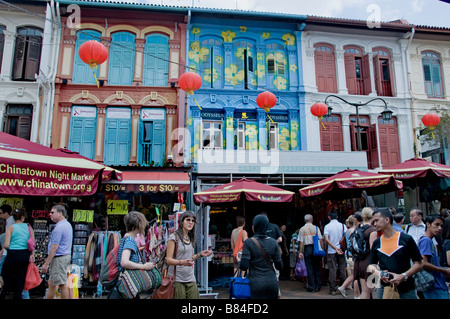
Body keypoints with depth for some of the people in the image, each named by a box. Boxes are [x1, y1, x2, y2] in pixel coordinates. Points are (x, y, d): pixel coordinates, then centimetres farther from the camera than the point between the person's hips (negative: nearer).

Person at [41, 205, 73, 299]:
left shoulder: (59, 228, -19)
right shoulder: (68, 224, 13)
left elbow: (54, 248, -21)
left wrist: (46, 263, -16)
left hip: (59, 257, -10)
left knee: (62, 284, -3)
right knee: (52, 283, 17)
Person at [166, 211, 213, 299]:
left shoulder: (191, 238, 12)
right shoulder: (174, 237, -8)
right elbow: (169, 260, -12)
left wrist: (200, 254, 5)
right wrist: (182, 262, -27)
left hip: (190, 278, 6)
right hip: (177, 279, -6)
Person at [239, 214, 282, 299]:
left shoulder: (248, 242, -10)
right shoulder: (273, 242, -1)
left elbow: (244, 266, -14)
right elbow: (279, 266, 2)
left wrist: (239, 261, 6)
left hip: (255, 283, -2)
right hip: (272, 282, 3)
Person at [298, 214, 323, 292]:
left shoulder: (302, 229, 0)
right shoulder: (316, 228, 1)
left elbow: (301, 242, -3)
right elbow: (321, 240, -2)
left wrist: (300, 252, 1)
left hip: (307, 248, -1)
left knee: (309, 268, 4)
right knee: (317, 268, 11)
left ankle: (311, 287, 6)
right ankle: (318, 286, 16)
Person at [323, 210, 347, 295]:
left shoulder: (327, 226, -4)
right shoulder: (342, 225, 1)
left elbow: (326, 240, -12)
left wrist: (335, 248, -11)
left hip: (331, 251, -1)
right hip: (342, 251, 2)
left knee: (332, 270, 2)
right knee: (342, 270, 9)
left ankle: (333, 289, 4)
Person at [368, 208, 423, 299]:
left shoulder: (406, 239, -4)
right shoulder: (376, 243, 6)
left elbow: (418, 264, -3)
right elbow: (371, 265, 10)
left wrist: (403, 276, -15)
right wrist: (378, 273, -11)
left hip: (406, 290, -3)